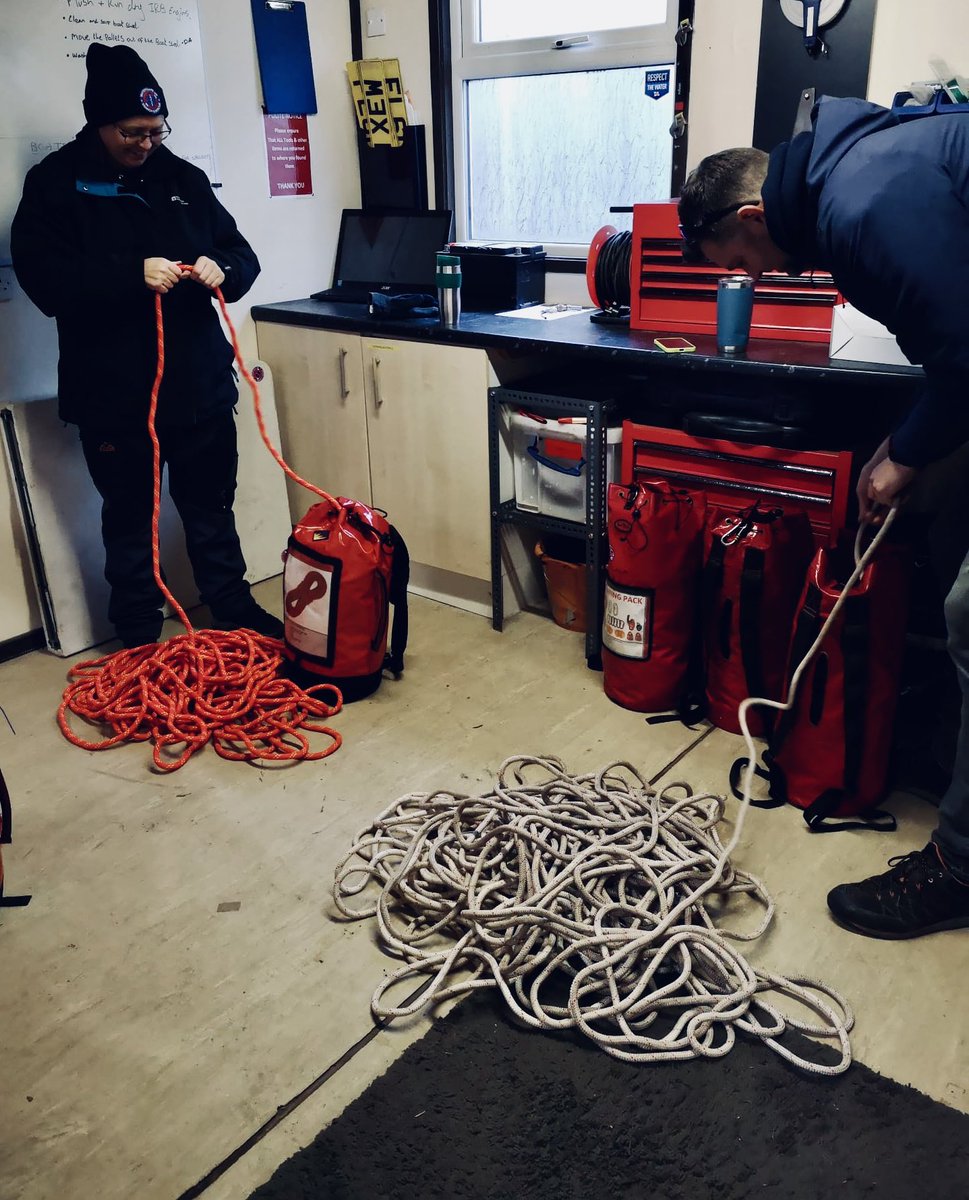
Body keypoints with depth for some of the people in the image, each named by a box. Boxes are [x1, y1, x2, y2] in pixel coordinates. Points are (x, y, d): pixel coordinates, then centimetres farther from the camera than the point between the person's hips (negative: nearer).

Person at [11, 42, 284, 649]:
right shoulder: (55, 183, -2)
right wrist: (132, 275, -24)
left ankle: (236, 613, 32)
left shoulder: (183, 177, 10)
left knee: (213, 510, 15)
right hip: (113, 394, -3)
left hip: (200, 383, 4)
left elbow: (243, 254, 12)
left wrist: (223, 269, -12)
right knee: (130, 522, 8)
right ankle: (140, 639, 23)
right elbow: (43, 278, -11)